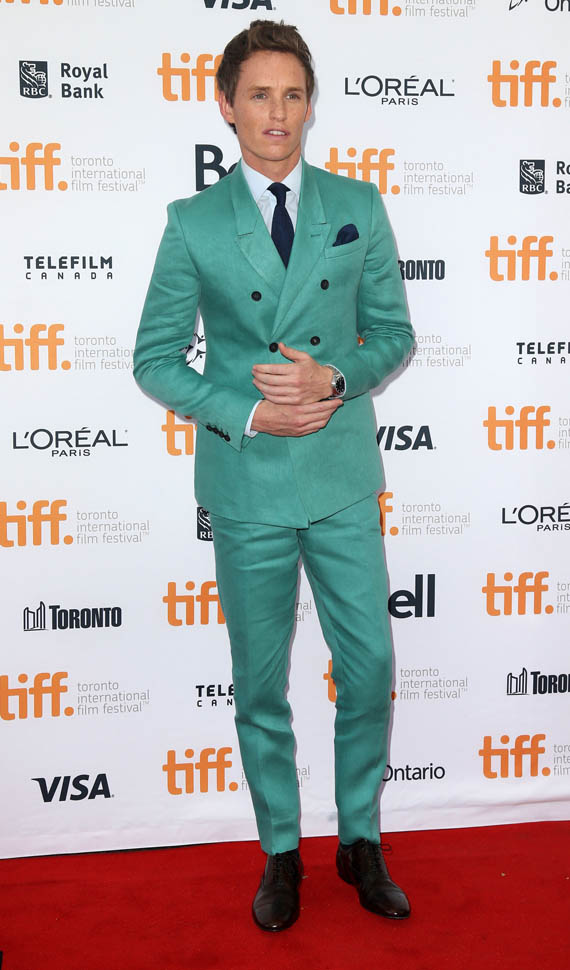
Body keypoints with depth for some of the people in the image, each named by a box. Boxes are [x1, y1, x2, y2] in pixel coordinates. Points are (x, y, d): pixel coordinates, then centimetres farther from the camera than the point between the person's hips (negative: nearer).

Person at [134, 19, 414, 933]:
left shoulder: (358, 206, 4)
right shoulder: (194, 222, -1)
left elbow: (394, 332, 6)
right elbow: (155, 358, -1)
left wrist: (334, 378, -14)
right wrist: (249, 413, -14)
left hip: (344, 478, 2)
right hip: (247, 484, -1)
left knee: (370, 664, 7)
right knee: (261, 681, 11)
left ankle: (361, 840, 30)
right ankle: (281, 852, 31)